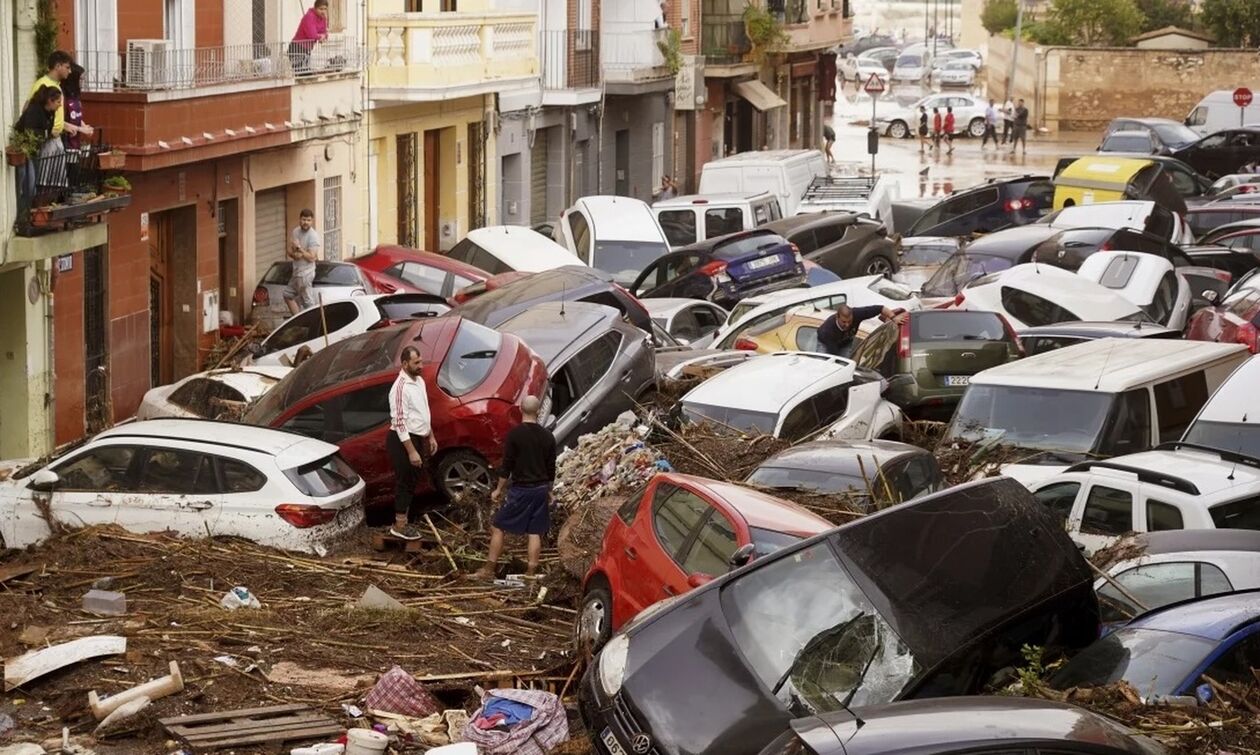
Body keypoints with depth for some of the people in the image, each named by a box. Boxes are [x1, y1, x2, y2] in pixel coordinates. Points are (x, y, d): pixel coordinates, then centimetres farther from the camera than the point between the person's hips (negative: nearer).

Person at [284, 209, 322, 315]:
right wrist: (294, 254, -12)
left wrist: (299, 248, -24)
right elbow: (290, 250, 10)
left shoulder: (313, 236, -16)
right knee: (288, 295, 17)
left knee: (308, 302, -6)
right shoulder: (296, 232, 7)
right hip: (296, 271, 9)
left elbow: (311, 258, -19)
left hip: (306, 273, -9)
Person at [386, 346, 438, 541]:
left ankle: (403, 521, 26)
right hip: (403, 440, -9)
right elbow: (399, 422, -24)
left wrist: (430, 437, 19)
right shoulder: (400, 387, -23)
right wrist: (411, 451, -25)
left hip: (417, 438, 9)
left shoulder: (419, 381, 7)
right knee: (404, 482, -1)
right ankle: (399, 526, 9)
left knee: (411, 482, 16)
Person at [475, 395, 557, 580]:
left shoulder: (515, 434, -12)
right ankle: (531, 572, 9)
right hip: (541, 489, 4)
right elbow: (551, 468, 7)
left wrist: (499, 489, 0)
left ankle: (489, 570, 5)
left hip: (520, 489, -4)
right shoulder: (547, 436, 1)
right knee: (535, 532, 8)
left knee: (498, 528, 5)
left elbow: (506, 466, -11)